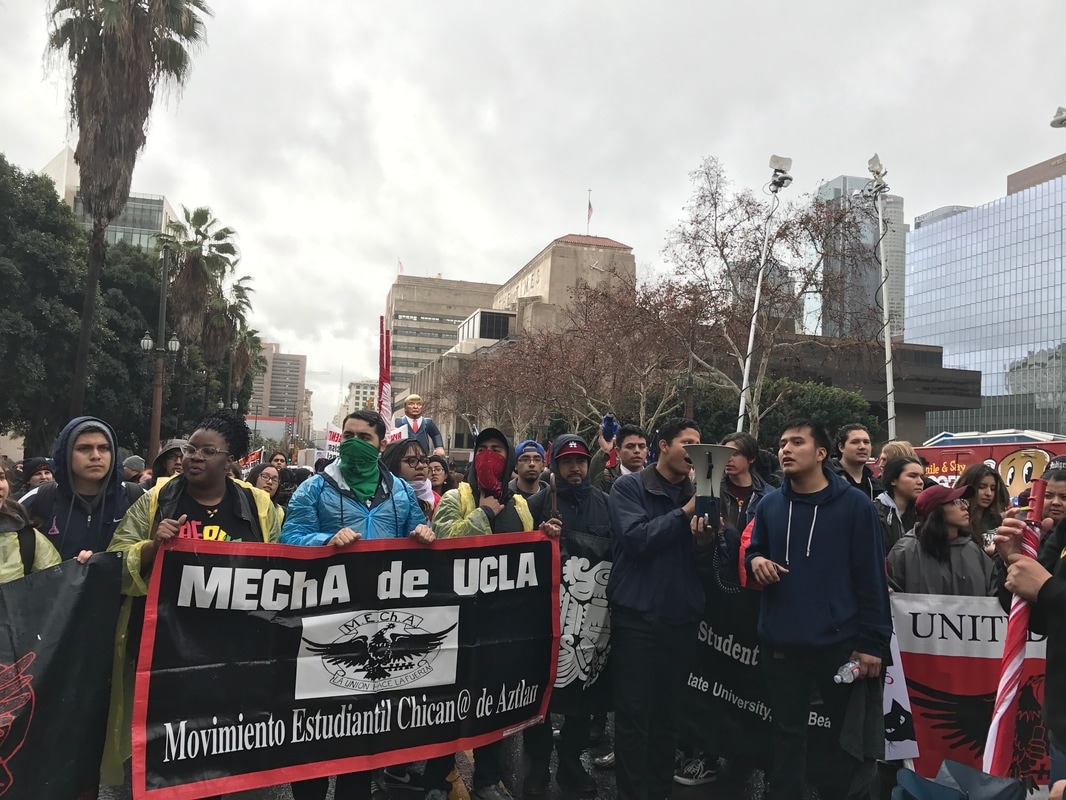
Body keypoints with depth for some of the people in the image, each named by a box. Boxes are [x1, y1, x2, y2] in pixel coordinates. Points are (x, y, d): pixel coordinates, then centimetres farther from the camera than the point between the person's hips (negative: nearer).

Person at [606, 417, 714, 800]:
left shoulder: (697, 493, 10)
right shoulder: (629, 487, -5)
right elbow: (636, 540, -19)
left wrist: (705, 540, -11)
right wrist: (685, 512, -16)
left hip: (681, 616, 5)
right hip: (637, 615, -4)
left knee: (668, 713, 13)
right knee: (633, 714, 1)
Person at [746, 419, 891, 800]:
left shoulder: (854, 503, -6)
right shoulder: (769, 504, 5)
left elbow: (871, 577, -7)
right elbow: (754, 552, 16)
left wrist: (872, 642, -9)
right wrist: (755, 561, -8)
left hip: (839, 642, -3)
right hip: (780, 643, 3)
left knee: (852, 732, 15)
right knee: (787, 733, 16)